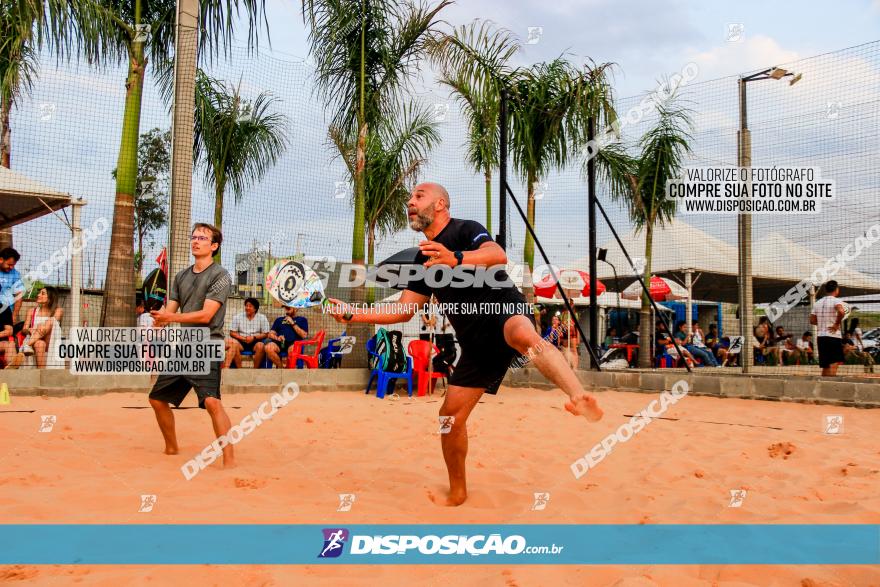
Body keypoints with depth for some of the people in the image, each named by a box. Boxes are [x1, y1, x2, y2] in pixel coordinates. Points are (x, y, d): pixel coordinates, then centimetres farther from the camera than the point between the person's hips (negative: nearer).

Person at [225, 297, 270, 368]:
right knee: (234, 345, -32)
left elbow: (265, 334, 1)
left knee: (261, 346, -34)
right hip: (241, 342, 1)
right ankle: (239, 369, -25)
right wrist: (243, 338, -12)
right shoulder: (238, 317, 8)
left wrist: (254, 337, -15)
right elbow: (232, 333, 5)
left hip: (255, 342, -1)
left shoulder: (262, 318, 4)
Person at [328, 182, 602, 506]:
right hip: (476, 342, 7)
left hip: (504, 310, -7)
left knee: (524, 336, -42)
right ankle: (457, 492, 19)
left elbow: (499, 255, -23)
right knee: (451, 415, 2)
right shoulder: (424, 258, 19)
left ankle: (580, 397, -61)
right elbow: (403, 311, 19)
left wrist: (456, 258, -41)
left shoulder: (465, 229, -2)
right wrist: (351, 315, 12)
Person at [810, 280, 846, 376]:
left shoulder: (818, 303, 13)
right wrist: (837, 324, -15)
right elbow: (841, 311, -28)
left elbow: (812, 320, 14)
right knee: (834, 364, -8)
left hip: (821, 336, 7)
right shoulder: (836, 301, -7)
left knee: (826, 365, 13)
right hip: (833, 336, -7)